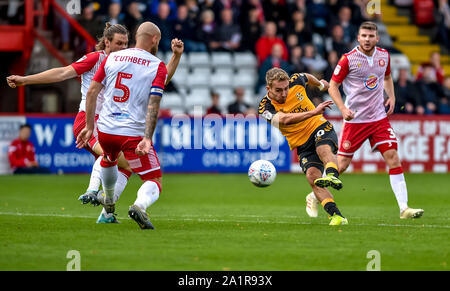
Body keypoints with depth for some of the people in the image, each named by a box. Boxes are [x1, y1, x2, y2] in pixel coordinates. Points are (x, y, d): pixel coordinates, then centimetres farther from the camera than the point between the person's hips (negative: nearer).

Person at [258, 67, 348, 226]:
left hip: (320, 128, 0)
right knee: (312, 177, -24)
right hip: (303, 145, 0)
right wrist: (313, 112, -42)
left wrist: (320, 84, 44)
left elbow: (308, 77, 23)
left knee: (323, 149, -35)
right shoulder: (265, 107, -13)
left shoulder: (295, 81, -4)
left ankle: (332, 175, -65)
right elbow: (284, 119, -33)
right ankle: (337, 216, -31)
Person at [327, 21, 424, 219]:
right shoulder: (348, 59, -11)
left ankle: (404, 208, -9)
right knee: (341, 165, -1)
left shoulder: (384, 56, 3)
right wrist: (343, 109, -17)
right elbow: (333, 86, -4)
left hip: (379, 117, 4)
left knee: (393, 158, -9)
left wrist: (391, 97, 6)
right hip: (354, 119, -4)